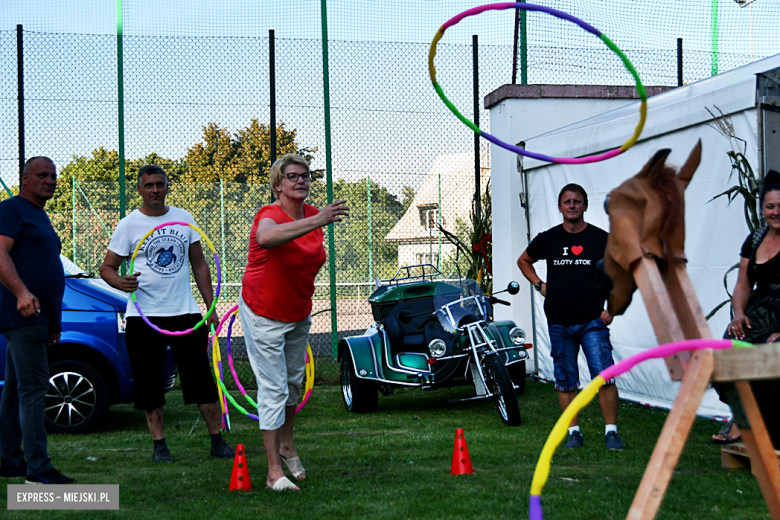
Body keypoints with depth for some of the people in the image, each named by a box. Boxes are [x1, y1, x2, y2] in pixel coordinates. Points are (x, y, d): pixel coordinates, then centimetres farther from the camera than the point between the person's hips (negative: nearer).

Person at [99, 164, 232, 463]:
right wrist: (121, 282, -22)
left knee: (202, 377, 1)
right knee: (148, 382, 1)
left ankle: (217, 441, 9)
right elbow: (107, 268, 2)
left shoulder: (184, 219, 9)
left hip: (185, 312, 2)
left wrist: (210, 307, 7)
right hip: (144, 316, -2)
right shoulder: (128, 225, 1)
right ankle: (159, 444, 13)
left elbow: (199, 264, 13)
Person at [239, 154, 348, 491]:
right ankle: (274, 471, -1)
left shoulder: (312, 216, -1)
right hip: (264, 314, -7)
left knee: (294, 380, 19)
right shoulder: (270, 216, -23)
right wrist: (317, 221, -60)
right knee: (273, 387, -7)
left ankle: (287, 443, 41)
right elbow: (266, 237, -50)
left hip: (299, 313, 7)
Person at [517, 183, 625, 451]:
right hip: (559, 323, 2)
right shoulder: (547, 239, 5)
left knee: (605, 377, -10)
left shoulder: (600, 239, 1)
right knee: (565, 381, 7)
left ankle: (611, 431, -2)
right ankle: (574, 432, 17)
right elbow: (523, 261, 22)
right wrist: (539, 285, 8)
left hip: (593, 321, -2)